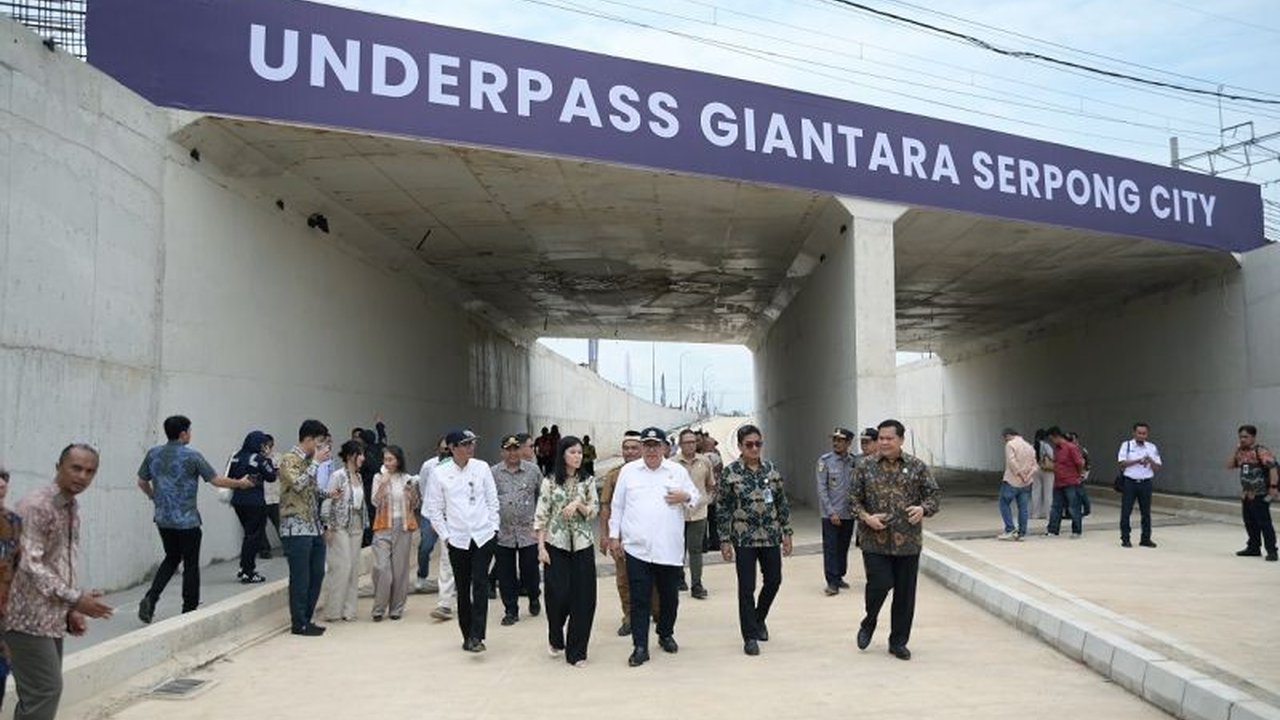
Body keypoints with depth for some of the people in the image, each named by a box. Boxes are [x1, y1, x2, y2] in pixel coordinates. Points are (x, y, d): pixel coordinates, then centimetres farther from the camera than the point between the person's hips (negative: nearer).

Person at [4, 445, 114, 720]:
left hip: (51, 619, 9)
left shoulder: (73, 508, 11)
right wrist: (75, 599, -22)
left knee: (38, 692, 12)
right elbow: (30, 565, -22)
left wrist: (70, 611, 11)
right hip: (29, 618, -9)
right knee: (45, 689, -8)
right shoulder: (35, 506, -17)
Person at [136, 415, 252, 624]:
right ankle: (189, 610, 12)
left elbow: (142, 482, 11)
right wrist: (240, 483, 6)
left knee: (171, 558, 20)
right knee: (191, 564, 7)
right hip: (187, 520, -5)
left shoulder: (153, 454, 2)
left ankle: (150, 598, 4)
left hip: (163, 519, 5)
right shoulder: (192, 456, -12)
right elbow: (216, 480, -9)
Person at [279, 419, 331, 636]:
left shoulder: (310, 461, 15)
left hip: (314, 527, 9)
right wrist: (316, 462, -19)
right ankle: (298, 624, 8)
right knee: (300, 578, -2)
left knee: (316, 574, 11)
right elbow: (298, 484, -26)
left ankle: (306, 619, 21)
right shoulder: (289, 460, -10)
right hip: (296, 528, -9)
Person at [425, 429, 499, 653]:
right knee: (463, 588, 8)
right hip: (457, 540, 0)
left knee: (480, 583, -10)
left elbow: (492, 500, 7)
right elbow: (434, 509, 3)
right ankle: (467, 636, 21)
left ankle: (477, 636, -9)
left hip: (484, 536, 0)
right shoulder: (439, 473, -3)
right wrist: (445, 535, -1)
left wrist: (493, 528, 2)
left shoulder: (482, 467, 0)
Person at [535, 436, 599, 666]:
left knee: (582, 598, 0)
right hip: (556, 544, -2)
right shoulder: (550, 482, -2)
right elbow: (541, 515, -3)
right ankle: (556, 640, 26)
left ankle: (576, 651, 11)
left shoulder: (588, 481, 4)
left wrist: (578, 504, -17)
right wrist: (541, 546, -8)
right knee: (558, 595, -3)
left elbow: (595, 511, 2)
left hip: (582, 545, 2)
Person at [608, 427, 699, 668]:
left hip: (670, 548, 1)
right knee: (639, 600, -1)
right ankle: (640, 647, 5)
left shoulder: (678, 471, 6)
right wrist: (614, 535, 6)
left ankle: (666, 635, 34)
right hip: (637, 548, -1)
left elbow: (695, 497, 13)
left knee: (669, 597, 13)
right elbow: (617, 505, 8)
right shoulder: (628, 471, 5)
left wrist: (686, 497, -10)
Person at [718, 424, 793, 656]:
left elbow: (782, 502, 9)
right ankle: (750, 636, 12)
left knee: (774, 580, 11)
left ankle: (759, 619, 37)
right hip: (744, 539, -4)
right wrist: (725, 540, -7)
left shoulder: (771, 469, 4)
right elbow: (724, 509, -5)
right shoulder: (730, 472, -7)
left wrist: (786, 532, 6)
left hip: (771, 536, 4)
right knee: (747, 588, 0)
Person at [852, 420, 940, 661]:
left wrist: (923, 509, -15)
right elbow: (854, 498, 5)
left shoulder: (917, 466, 3)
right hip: (874, 540, -1)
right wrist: (865, 517, -13)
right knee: (880, 584, -10)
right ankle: (868, 623, 21)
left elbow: (933, 495, 6)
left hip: (908, 541, 1)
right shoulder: (864, 465, 2)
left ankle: (898, 642, 22)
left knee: (905, 593, 6)